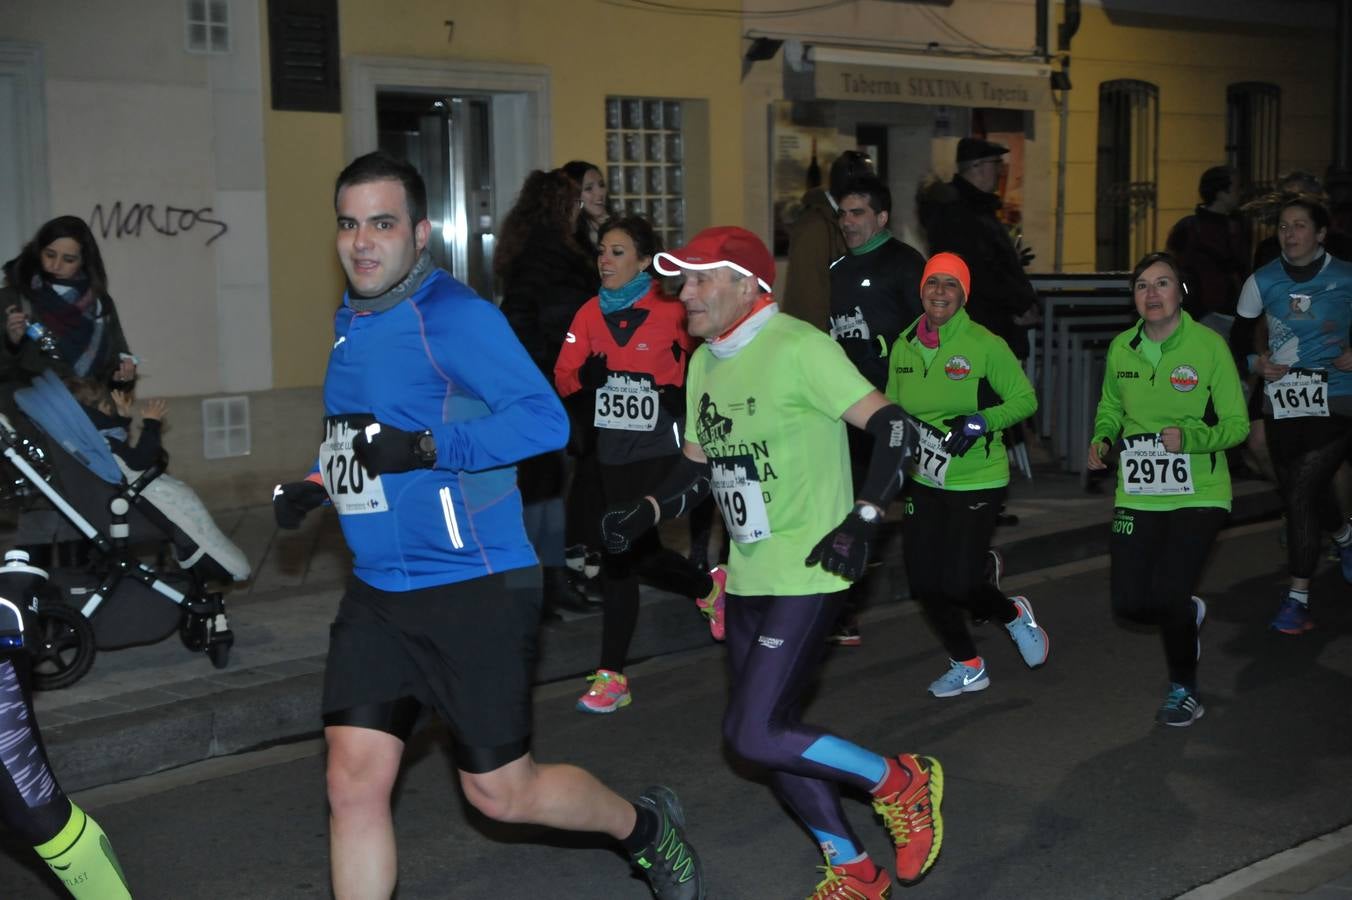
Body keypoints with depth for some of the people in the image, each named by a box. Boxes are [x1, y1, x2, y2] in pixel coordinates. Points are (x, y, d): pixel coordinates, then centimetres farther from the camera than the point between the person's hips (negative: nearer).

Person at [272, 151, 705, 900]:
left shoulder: (454, 316, -14)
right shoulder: (350, 321, 11)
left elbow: (544, 419, -23)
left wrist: (426, 447, -30)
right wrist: (316, 485, 9)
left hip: (473, 591, -7)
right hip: (376, 593, 7)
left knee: (500, 792, 5)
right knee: (353, 782, 1)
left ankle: (646, 828, 33)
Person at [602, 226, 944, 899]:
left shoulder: (798, 347, -14)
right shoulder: (703, 364, 11)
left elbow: (890, 427, -17)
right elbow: (698, 466, 19)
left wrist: (863, 519, -25)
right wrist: (644, 513, 3)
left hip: (807, 573, -8)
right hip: (748, 577, 9)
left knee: (754, 735, -14)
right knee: (770, 736, 11)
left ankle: (901, 782, 7)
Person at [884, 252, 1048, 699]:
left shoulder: (985, 345, -13)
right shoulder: (904, 346, 2)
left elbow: (1025, 399, -8)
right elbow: (891, 407, 16)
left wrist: (981, 421, -22)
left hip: (976, 481, -5)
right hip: (923, 481, 5)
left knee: (960, 585, -9)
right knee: (924, 584, 5)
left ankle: (1014, 614, 26)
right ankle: (968, 668, 26)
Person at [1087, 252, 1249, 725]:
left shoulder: (1209, 345, -10)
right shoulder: (1121, 348, 2)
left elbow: (1237, 424, -8)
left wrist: (1189, 436, -25)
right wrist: (1102, 438, -2)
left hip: (1198, 496, -4)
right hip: (1137, 496, 4)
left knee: (1167, 594, -15)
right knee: (1130, 603, 2)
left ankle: (1184, 690, 14)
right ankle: (1188, 614, 39)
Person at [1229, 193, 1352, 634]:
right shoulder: (1262, 281, 1)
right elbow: (1238, 339, 11)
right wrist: (1256, 363, -8)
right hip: (1281, 404, 4)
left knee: (1301, 494, -16)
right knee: (1305, 494, 16)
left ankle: (1298, 598, -7)